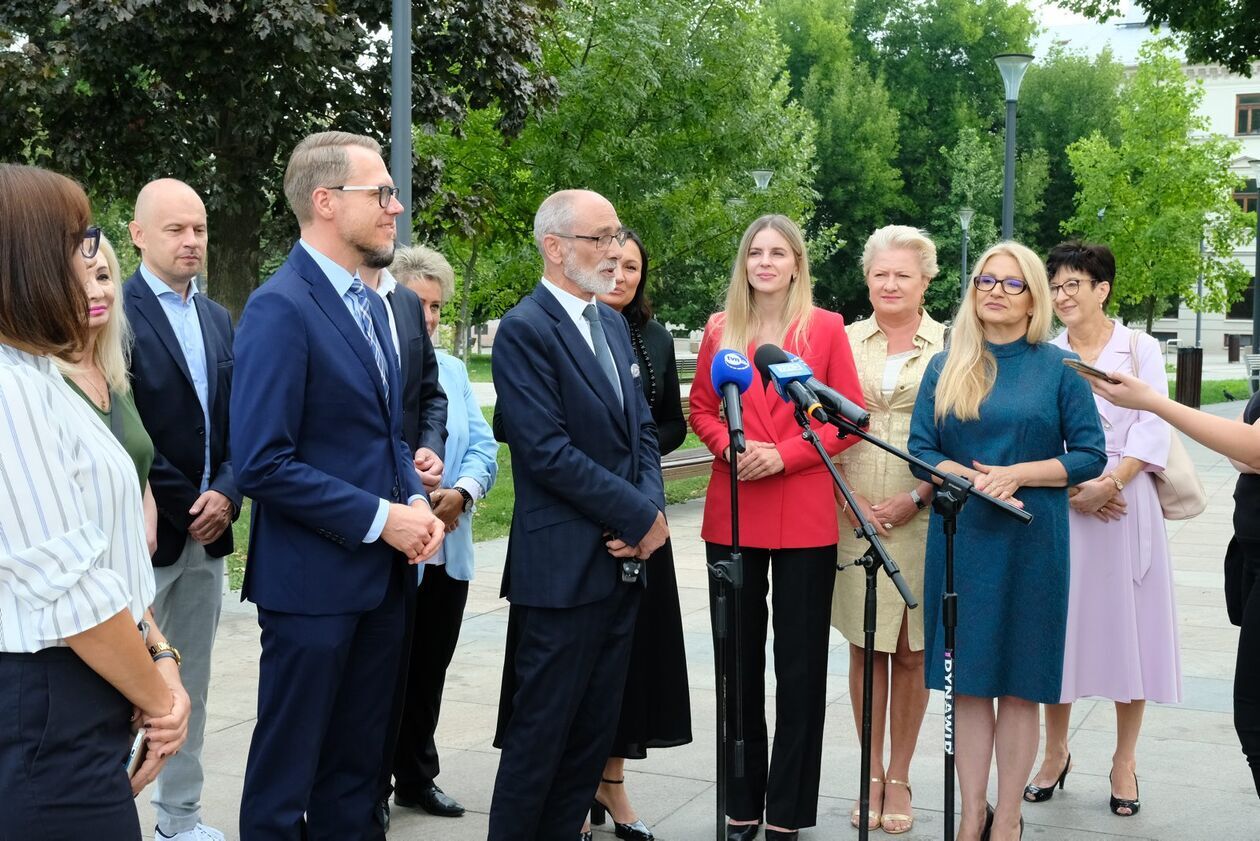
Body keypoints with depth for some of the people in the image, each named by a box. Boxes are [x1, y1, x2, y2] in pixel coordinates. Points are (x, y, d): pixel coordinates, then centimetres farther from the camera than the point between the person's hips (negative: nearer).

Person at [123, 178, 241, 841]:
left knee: (191, 686, 13)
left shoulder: (217, 320, 13)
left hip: (208, 534, 7)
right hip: (147, 535, -6)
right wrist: (185, 506, -14)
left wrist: (226, 495, -3)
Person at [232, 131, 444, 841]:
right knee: (287, 776, 5)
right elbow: (263, 465, -21)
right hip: (315, 579, -8)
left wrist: (417, 502, 2)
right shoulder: (280, 309, -16)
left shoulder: (371, 304, 12)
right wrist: (381, 519, -17)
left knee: (358, 765, 17)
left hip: (384, 572, 8)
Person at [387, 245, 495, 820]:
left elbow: (483, 447, 8)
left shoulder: (453, 371, 14)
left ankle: (417, 778, 28)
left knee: (429, 674, 15)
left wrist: (461, 492, -12)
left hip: (448, 552, 6)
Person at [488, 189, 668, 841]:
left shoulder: (613, 324, 14)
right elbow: (548, 451, -18)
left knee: (594, 733, 13)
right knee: (540, 734, 0)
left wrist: (652, 509, -3)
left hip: (624, 560, 8)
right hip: (564, 565, -8)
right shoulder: (524, 330, -11)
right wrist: (640, 516, -13)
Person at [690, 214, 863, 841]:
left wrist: (785, 455, -14)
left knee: (799, 665, 3)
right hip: (732, 513, 3)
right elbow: (700, 407, 11)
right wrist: (730, 448, -9)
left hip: (803, 517, -2)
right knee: (738, 659, 9)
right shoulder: (720, 330, 8)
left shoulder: (826, 329, 0)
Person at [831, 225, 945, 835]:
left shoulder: (948, 346, 1)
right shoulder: (845, 339, 6)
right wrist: (848, 497, -5)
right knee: (865, 646, 6)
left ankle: (899, 778, 16)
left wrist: (915, 497, -9)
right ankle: (872, 773, 17)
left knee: (910, 650, 4)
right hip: (855, 512, 2)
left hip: (921, 513, -1)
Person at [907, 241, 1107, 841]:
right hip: (960, 538, 2)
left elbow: (1089, 455, -1)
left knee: (1019, 684, 3)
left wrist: (1015, 475, -14)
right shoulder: (946, 367, 9)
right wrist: (974, 480, -13)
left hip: (1031, 542, -2)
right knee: (968, 682, 4)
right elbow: (921, 449, 5)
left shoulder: (1058, 368, 2)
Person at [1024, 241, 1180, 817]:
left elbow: (1152, 430, -5)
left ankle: (1124, 763, 13)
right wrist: (1072, 488, -13)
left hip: (1125, 503, -1)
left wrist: (1108, 484, -18)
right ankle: (1056, 753, 19)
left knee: (1127, 628, 1)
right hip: (1059, 506, 1)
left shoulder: (1140, 349, 3)